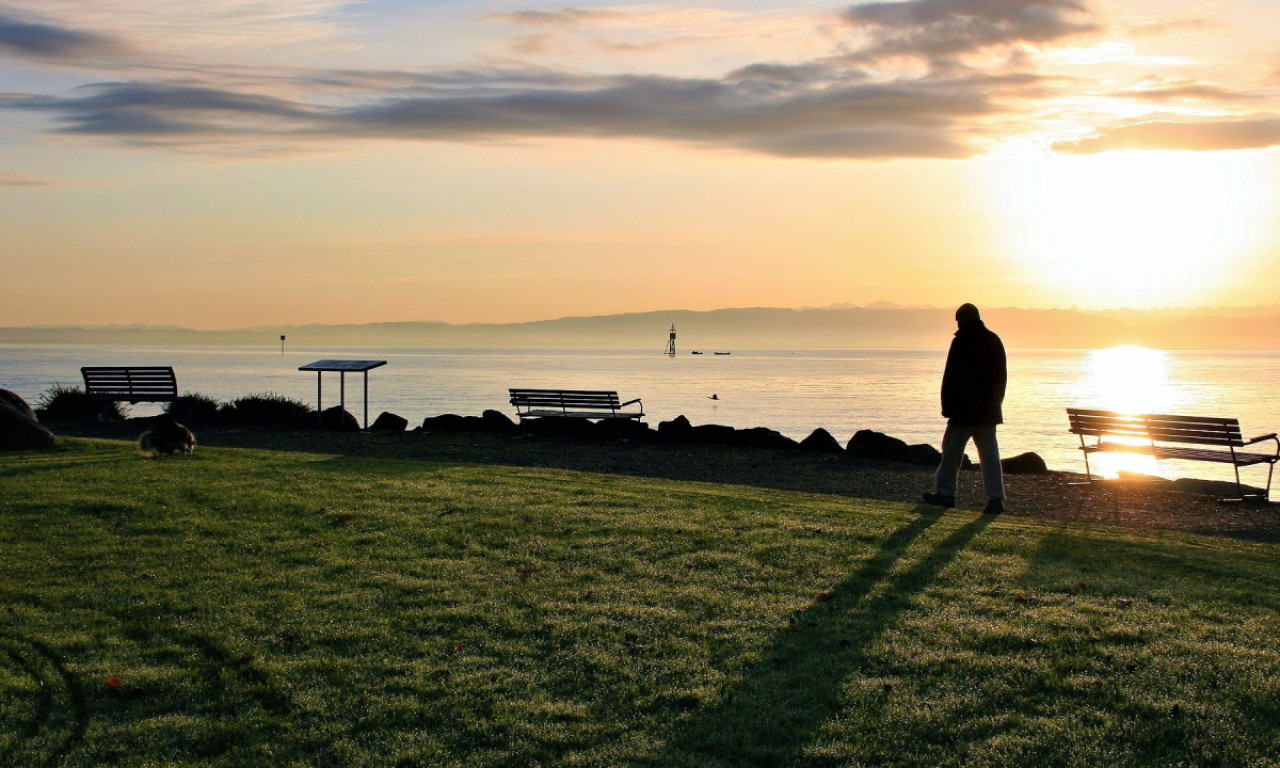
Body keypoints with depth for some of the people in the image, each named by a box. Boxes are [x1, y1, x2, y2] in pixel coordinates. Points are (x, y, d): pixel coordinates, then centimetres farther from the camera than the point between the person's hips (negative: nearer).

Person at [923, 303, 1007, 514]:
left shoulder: (961, 342, -10)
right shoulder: (994, 341, 9)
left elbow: (951, 377, -12)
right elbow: (1002, 376, 14)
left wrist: (947, 407, -7)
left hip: (965, 409, -6)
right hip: (989, 409, 6)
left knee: (952, 449, 6)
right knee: (990, 453, 4)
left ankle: (945, 493, 11)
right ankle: (996, 498, -3)